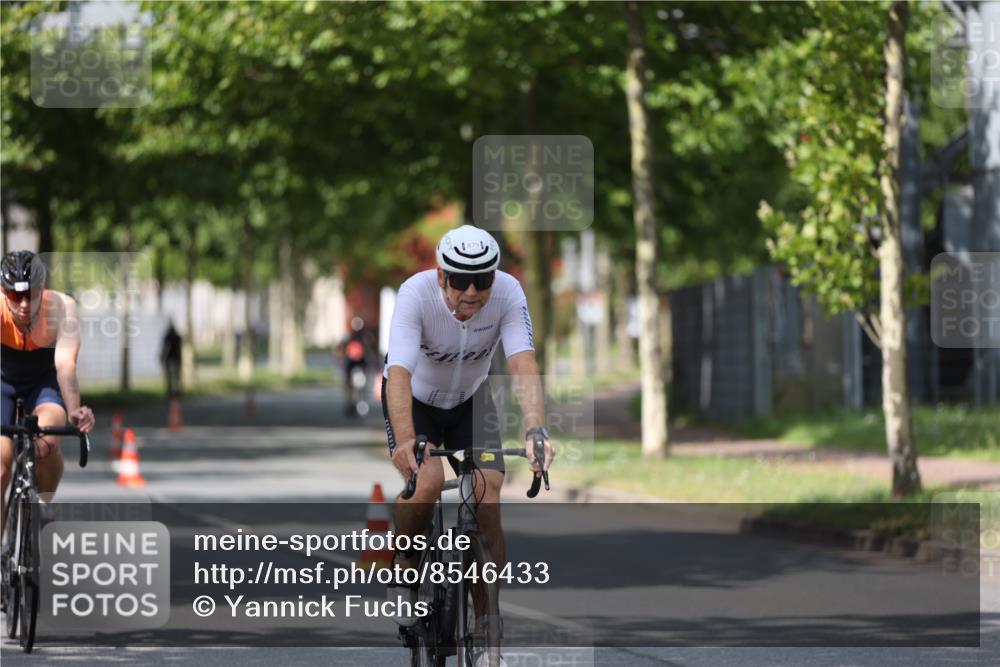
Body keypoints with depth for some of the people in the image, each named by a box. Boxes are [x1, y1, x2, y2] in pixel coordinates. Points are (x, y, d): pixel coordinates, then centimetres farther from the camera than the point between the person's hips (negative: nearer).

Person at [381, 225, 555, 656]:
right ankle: (405, 566, 0)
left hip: (470, 400, 2)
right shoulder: (416, 293, -33)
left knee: (489, 500, -13)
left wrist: (535, 431, -53)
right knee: (427, 481, -29)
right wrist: (405, 440, -58)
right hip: (415, 398, -2)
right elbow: (399, 374, -43)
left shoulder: (508, 293, -28)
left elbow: (524, 368, -36)